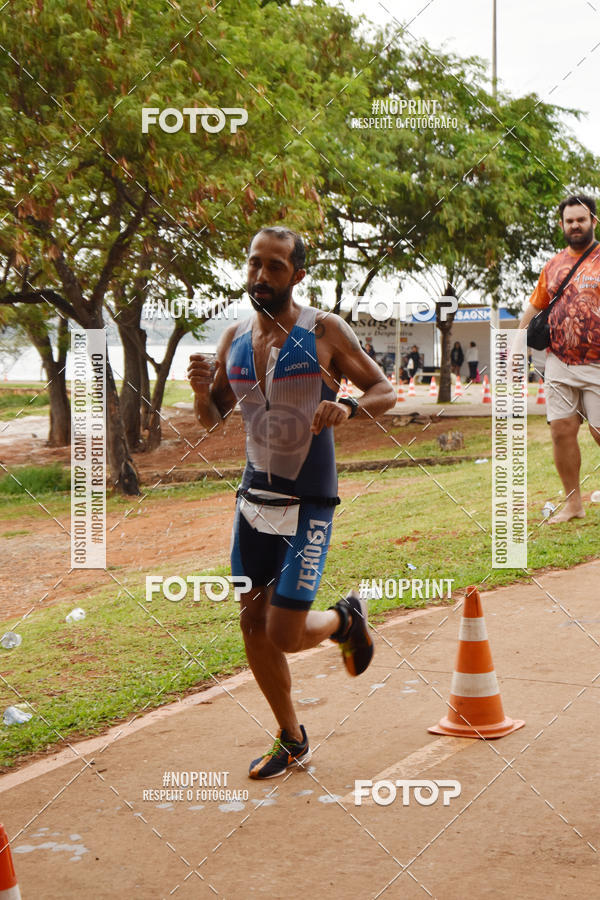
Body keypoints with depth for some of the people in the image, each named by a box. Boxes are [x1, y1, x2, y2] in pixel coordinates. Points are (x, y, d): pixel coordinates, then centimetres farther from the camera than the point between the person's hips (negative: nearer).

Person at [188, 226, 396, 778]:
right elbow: (212, 420, 14)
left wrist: (349, 407, -25)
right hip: (255, 496, 5)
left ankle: (346, 618, 24)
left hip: (308, 503, -5)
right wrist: (202, 391, -9)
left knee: (285, 634, -10)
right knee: (253, 626, 8)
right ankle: (292, 742, 26)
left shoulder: (324, 332, -9)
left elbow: (386, 391, -4)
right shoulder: (234, 339, 5)